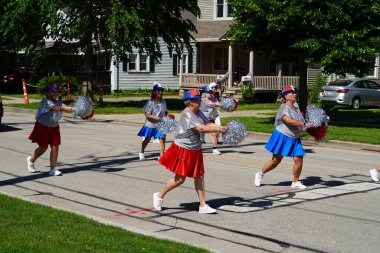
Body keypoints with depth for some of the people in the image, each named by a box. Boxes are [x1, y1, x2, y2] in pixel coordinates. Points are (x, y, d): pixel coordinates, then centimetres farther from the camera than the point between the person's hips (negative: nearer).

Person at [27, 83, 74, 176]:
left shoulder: (58, 102, 4)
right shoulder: (45, 101, -19)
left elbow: (65, 108, -12)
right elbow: (56, 108, -33)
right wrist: (70, 108, -40)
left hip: (54, 127, 6)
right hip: (42, 127, -6)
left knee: (55, 147, -2)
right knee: (43, 147, -1)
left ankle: (53, 169, 2)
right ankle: (31, 160, 28)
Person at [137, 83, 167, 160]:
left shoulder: (163, 101, 0)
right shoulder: (150, 102, -18)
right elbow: (146, 114, -20)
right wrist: (155, 118, -32)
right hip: (150, 125, -3)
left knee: (162, 138, -12)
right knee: (147, 139, 15)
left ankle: (162, 156, -6)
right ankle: (141, 153, 40)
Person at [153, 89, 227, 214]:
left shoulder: (199, 113, 8)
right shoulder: (186, 114, -21)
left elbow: (208, 124, 5)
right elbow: (201, 129, -28)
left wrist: (221, 127, -13)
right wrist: (219, 130, -26)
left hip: (195, 150, 9)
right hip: (183, 150, -9)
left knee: (199, 176, 7)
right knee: (180, 178, -1)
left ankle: (203, 205, 13)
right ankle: (159, 196, 17)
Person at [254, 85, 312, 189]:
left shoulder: (296, 106, 9)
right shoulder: (284, 107, -15)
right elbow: (288, 120, -33)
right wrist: (304, 124, -35)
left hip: (294, 139, 6)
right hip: (282, 137, -6)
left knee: (299, 159, -5)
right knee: (276, 160, 2)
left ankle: (296, 182, 12)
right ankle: (260, 174, 24)